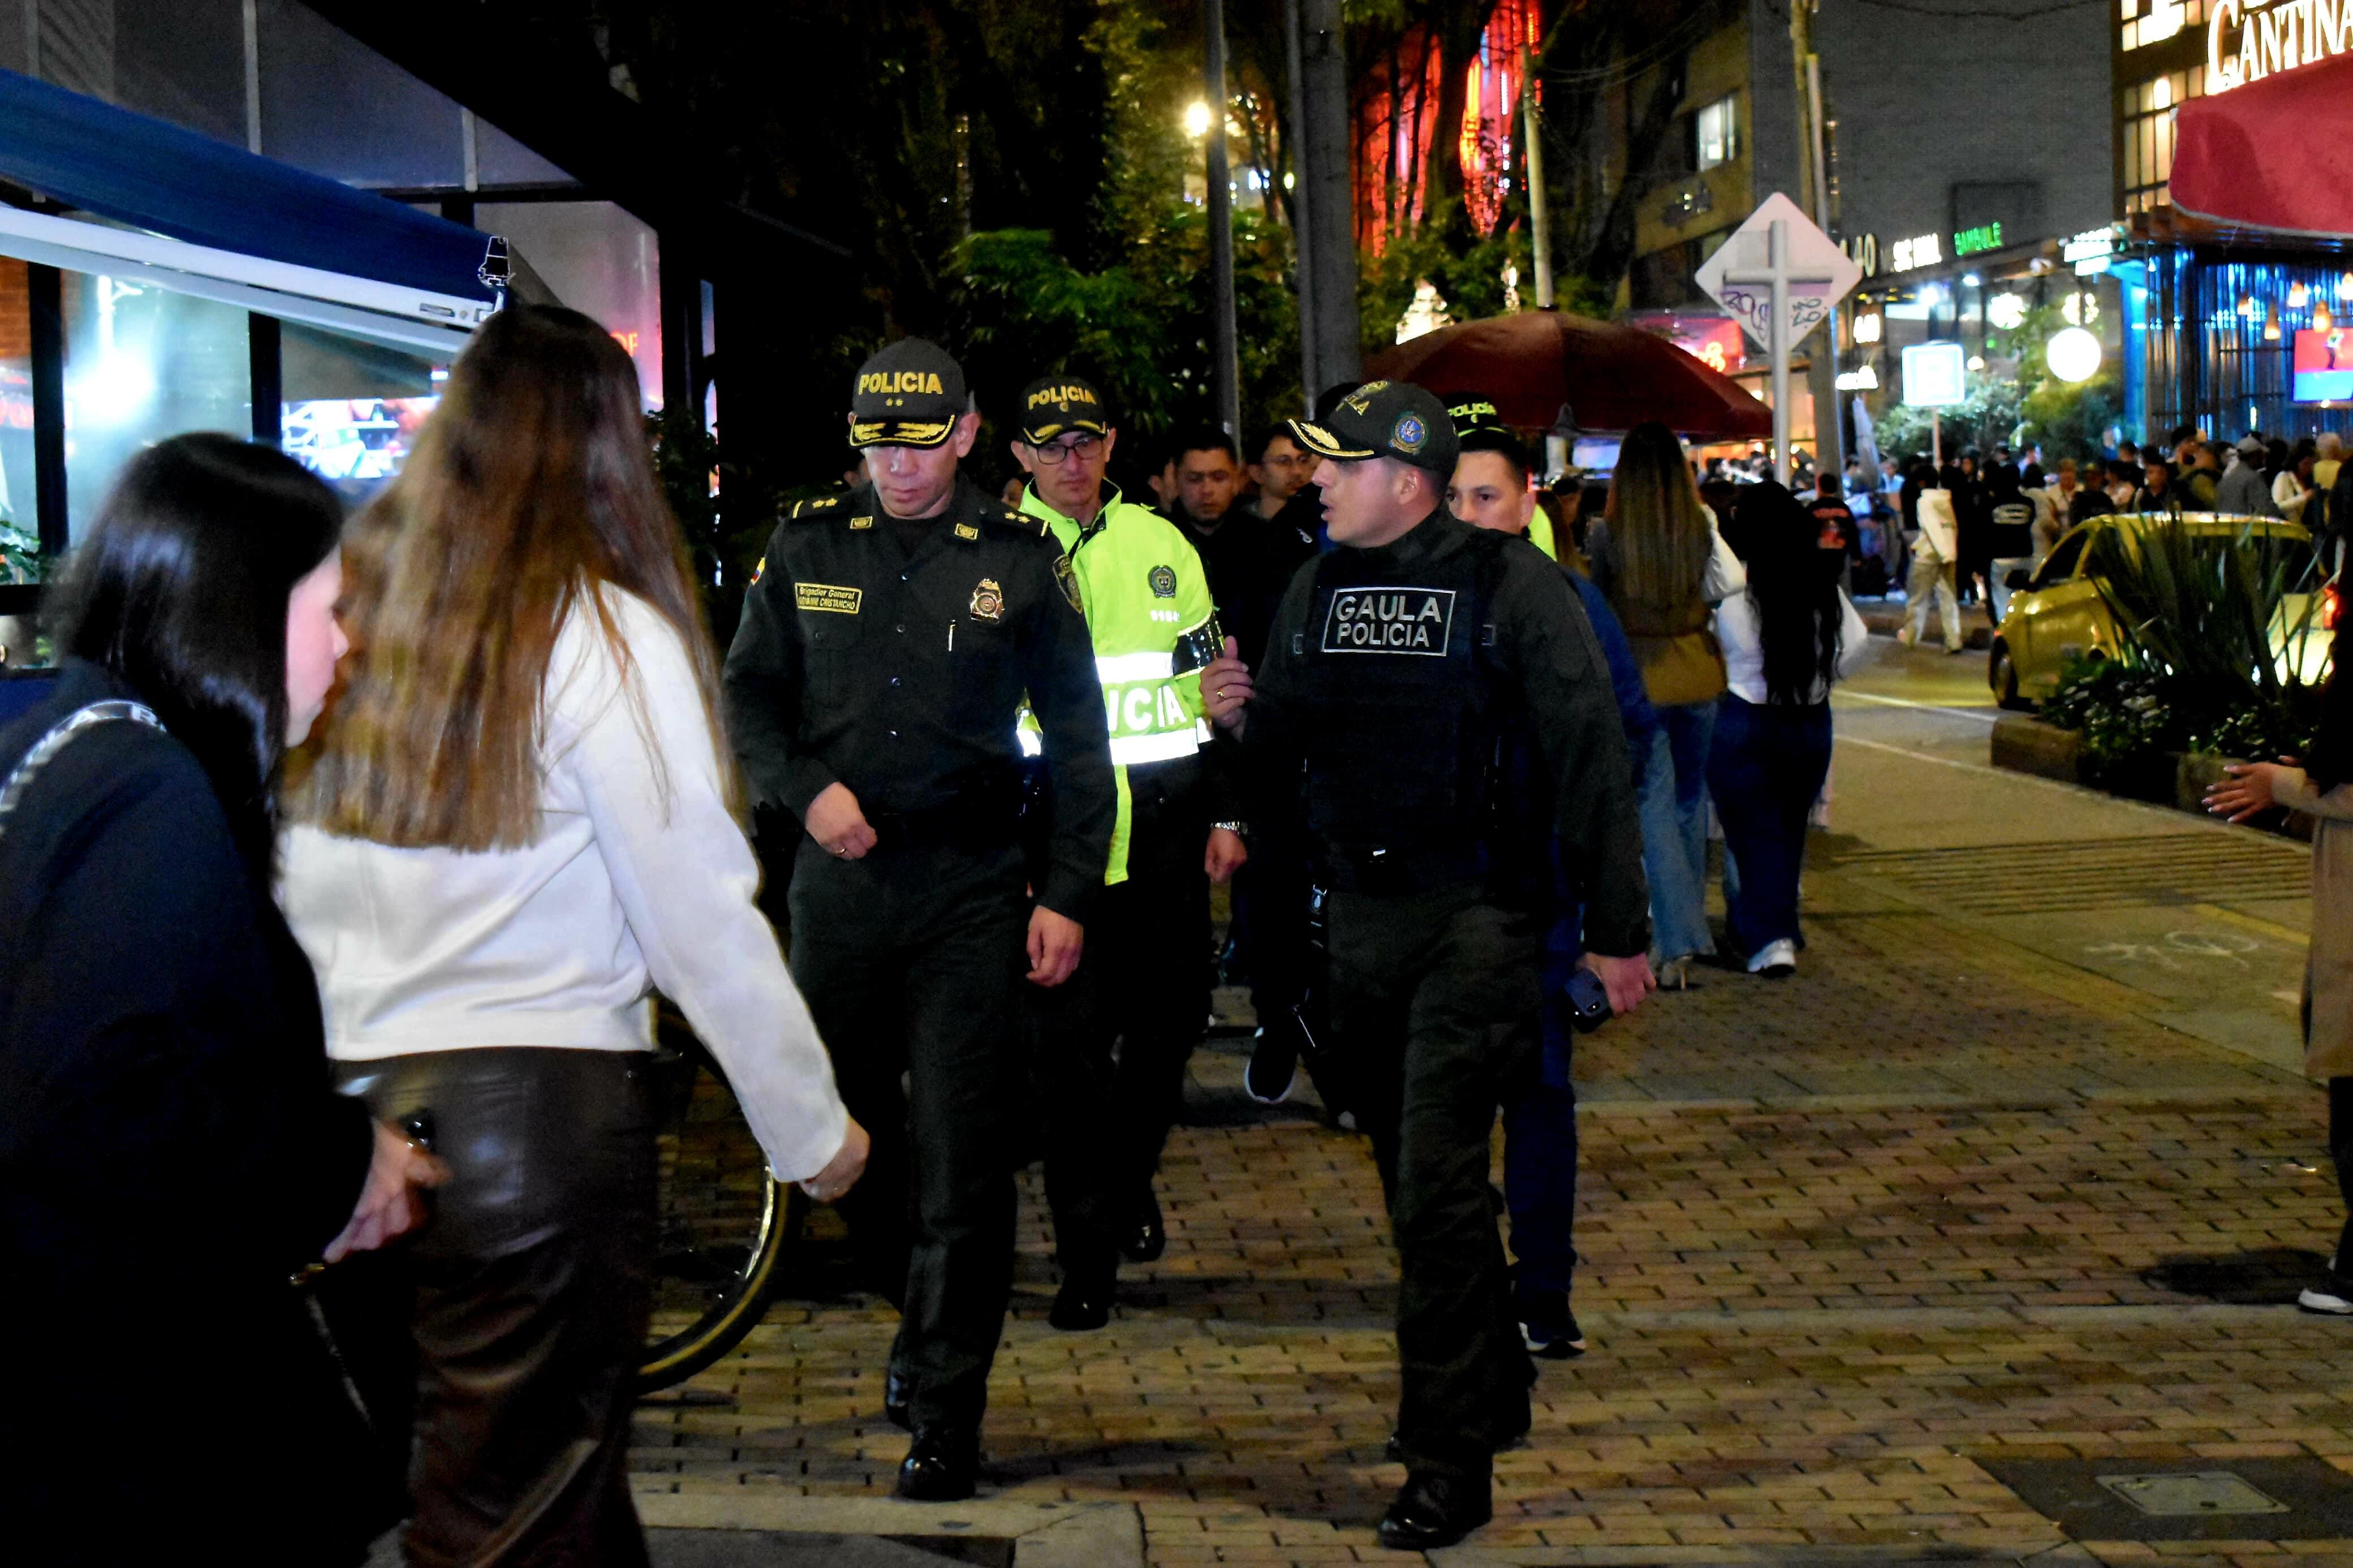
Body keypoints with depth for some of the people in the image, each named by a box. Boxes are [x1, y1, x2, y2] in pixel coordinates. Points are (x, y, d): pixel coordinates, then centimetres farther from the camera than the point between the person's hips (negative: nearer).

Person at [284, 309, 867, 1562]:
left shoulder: (346, 603, 5)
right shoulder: (604, 636, -9)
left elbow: (299, 884, 7)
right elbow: (702, 922, -9)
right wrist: (813, 1129, 1)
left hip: (351, 1100, 5)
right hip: (542, 1115, -5)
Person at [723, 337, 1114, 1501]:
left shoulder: (1022, 561, 1)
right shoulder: (806, 546, 6)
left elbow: (1077, 738, 5)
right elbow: (747, 692, 12)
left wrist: (1069, 895, -1)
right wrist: (808, 790, -6)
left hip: (970, 890, -3)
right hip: (838, 879, 3)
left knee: (962, 1156, -5)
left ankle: (946, 1414, 2)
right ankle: (918, 1315, 37)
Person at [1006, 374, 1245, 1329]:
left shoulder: (1161, 546, 12)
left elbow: (1208, 682, 17)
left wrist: (1225, 812, 12)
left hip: (1165, 828, 4)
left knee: (1170, 1019, 10)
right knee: (1074, 1040, -4)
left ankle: (1129, 1176, 36)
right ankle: (1086, 1253, 3)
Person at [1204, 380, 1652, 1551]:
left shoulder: (1511, 586, -7)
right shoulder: (1317, 593, 10)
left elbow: (1587, 753, -7)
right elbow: (1284, 763, 15)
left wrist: (1616, 928, -7)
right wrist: (1239, 720, -9)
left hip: (1476, 916, -6)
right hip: (1359, 915, 6)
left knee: (1437, 1183, -12)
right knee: (1412, 1178, 15)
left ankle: (1450, 1463, -5)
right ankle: (1494, 1387, 35)